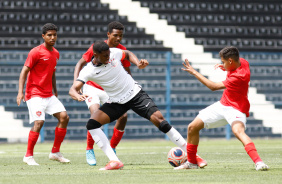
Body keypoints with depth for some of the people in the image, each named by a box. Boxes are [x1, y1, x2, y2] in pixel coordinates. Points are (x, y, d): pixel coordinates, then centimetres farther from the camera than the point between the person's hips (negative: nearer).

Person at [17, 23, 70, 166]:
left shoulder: (55, 54, 13)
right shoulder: (36, 52, -10)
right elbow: (24, 71, -12)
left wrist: (55, 91, 25)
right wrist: (20, 92, -21)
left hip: (49, 95, 7)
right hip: (35, 94, -7)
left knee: (64, 116, -5)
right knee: (39, 122, -19)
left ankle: (55, 152, 5)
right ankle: (28, 156, -7)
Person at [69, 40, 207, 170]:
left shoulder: (113, 53, -10)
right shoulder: (88, 71, -14)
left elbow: (128, 54, 13)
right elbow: (73, 89, -24)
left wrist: (138, 64, -6)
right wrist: (77, 96, -47)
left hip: (135, 94, -1)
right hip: (116, 102, 1)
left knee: (158, 119, -17)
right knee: (92, 124, -20)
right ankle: (114, 161, -21)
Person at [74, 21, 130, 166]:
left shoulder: (122, 51, -3)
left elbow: (127, 73, 8)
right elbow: (80, 63, -3)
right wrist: (76, 82, -16)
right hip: (92, 87, -3)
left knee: (123, 116, -14)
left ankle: (112, 149, 6)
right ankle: (89, 150, -9)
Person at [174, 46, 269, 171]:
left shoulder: (238, 77, -29)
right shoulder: (241, 62, -4)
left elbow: (213, 86, -25)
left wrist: (194, 72, -18)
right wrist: (225, 68, 4)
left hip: (236, 109, -10)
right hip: (222, 105, 10)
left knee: (238, 131, -42)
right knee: (192, 127, 8)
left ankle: (258, 162, -50)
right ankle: (191, 162, 25)